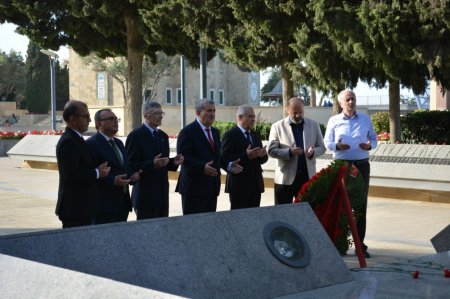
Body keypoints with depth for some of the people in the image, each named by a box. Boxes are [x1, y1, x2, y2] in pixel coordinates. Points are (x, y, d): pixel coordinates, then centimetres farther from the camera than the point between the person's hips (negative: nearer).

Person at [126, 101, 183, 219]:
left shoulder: (163, 136, 15)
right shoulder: (135, 136, -8)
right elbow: (130, 166, -14)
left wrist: (173, 162, 0)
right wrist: (152, 164, -26)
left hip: (162, 194, 7)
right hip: (146, 195, -7)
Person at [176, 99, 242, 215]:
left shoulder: (215, 132, 17)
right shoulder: (187, 132, -8)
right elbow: (183, 157, -16)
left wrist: (228, 165, 4)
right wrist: (202, 167, -28)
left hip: (212, 187, 8)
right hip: (194, 187, -8)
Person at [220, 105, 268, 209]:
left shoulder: (255, 136, 17)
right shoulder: (230, 135, -7)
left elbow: (262, 160, 18)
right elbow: (224, 158, -16)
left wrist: (263, 155, -6)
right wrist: (246, 156, -25)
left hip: (255, 185, 7)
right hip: (239, 185, -7)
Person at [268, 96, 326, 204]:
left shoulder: (313, 125, 6)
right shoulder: (277, 126, -2)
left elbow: (321, 147, 8)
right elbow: (272, 151, -5)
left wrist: (313, 152, -15)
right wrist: (289, 152, -21)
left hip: (308, 176, 3)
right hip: (285, 178, -2)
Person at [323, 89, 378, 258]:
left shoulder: (365, 119, 11)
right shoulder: (334, 121, 6)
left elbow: (374, 139, 14)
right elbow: (326, 143, 5)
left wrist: (369, 145, -10)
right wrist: (337, 146, -16)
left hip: (362, 165, 1)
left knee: (361, 204, 1)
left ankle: (360, 244, 7)